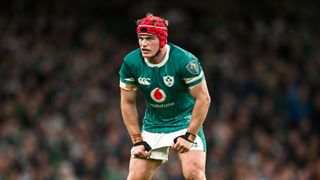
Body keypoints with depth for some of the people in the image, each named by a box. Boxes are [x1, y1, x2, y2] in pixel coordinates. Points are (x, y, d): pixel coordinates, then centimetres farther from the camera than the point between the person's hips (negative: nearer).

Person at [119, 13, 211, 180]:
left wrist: (189, 136, -18)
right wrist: (137, 140, -4)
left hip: (186, 122, -3)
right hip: (153, 126, 4)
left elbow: (203, 99, -16)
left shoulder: (185, 61, -23)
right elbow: (127, 103, -1)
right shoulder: (130, 63, -12)